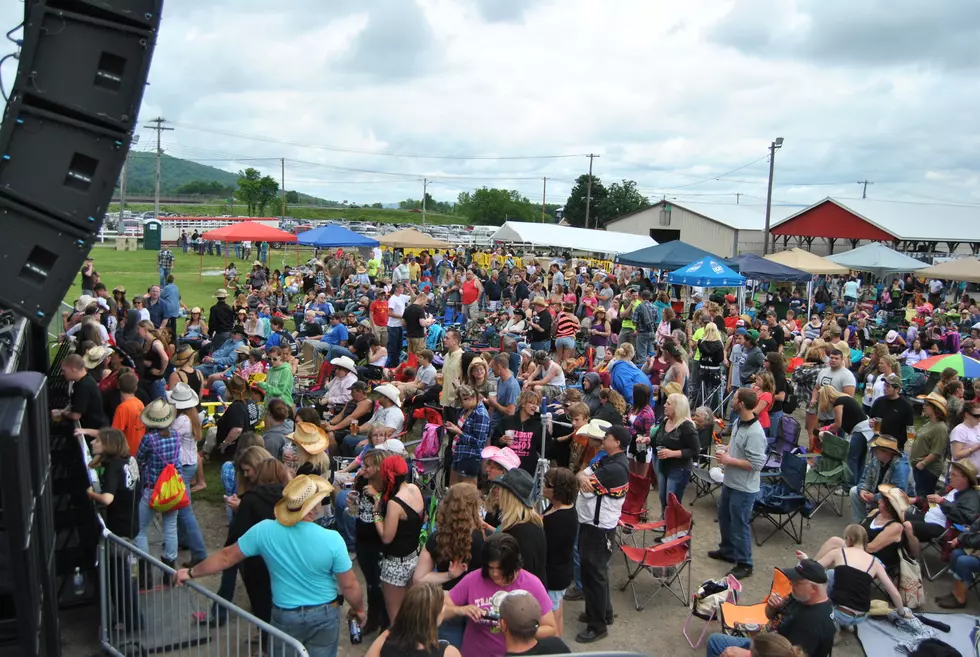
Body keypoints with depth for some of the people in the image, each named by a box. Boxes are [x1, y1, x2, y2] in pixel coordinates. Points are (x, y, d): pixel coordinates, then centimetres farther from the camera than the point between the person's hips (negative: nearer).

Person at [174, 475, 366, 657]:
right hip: (324, 614, -1)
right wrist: (359, 609, 6)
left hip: (285, 616, 1)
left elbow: (226, 557, -4)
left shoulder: (264, 531, -17)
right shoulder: (332, 539, -23)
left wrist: (191, 572, 12)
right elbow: (349, 585, -14)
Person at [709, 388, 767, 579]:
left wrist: (729, 460, -23)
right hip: (729, 482, 10)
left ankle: (744, 565, 22)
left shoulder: (755, 433, -28)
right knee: (724, 518, 25)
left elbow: (756, 464, -28)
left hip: (744, 489, -10)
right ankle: (727, 551, 45)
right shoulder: (738, 422, 1)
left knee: (739, 526, 5)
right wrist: (725, 450, -2)